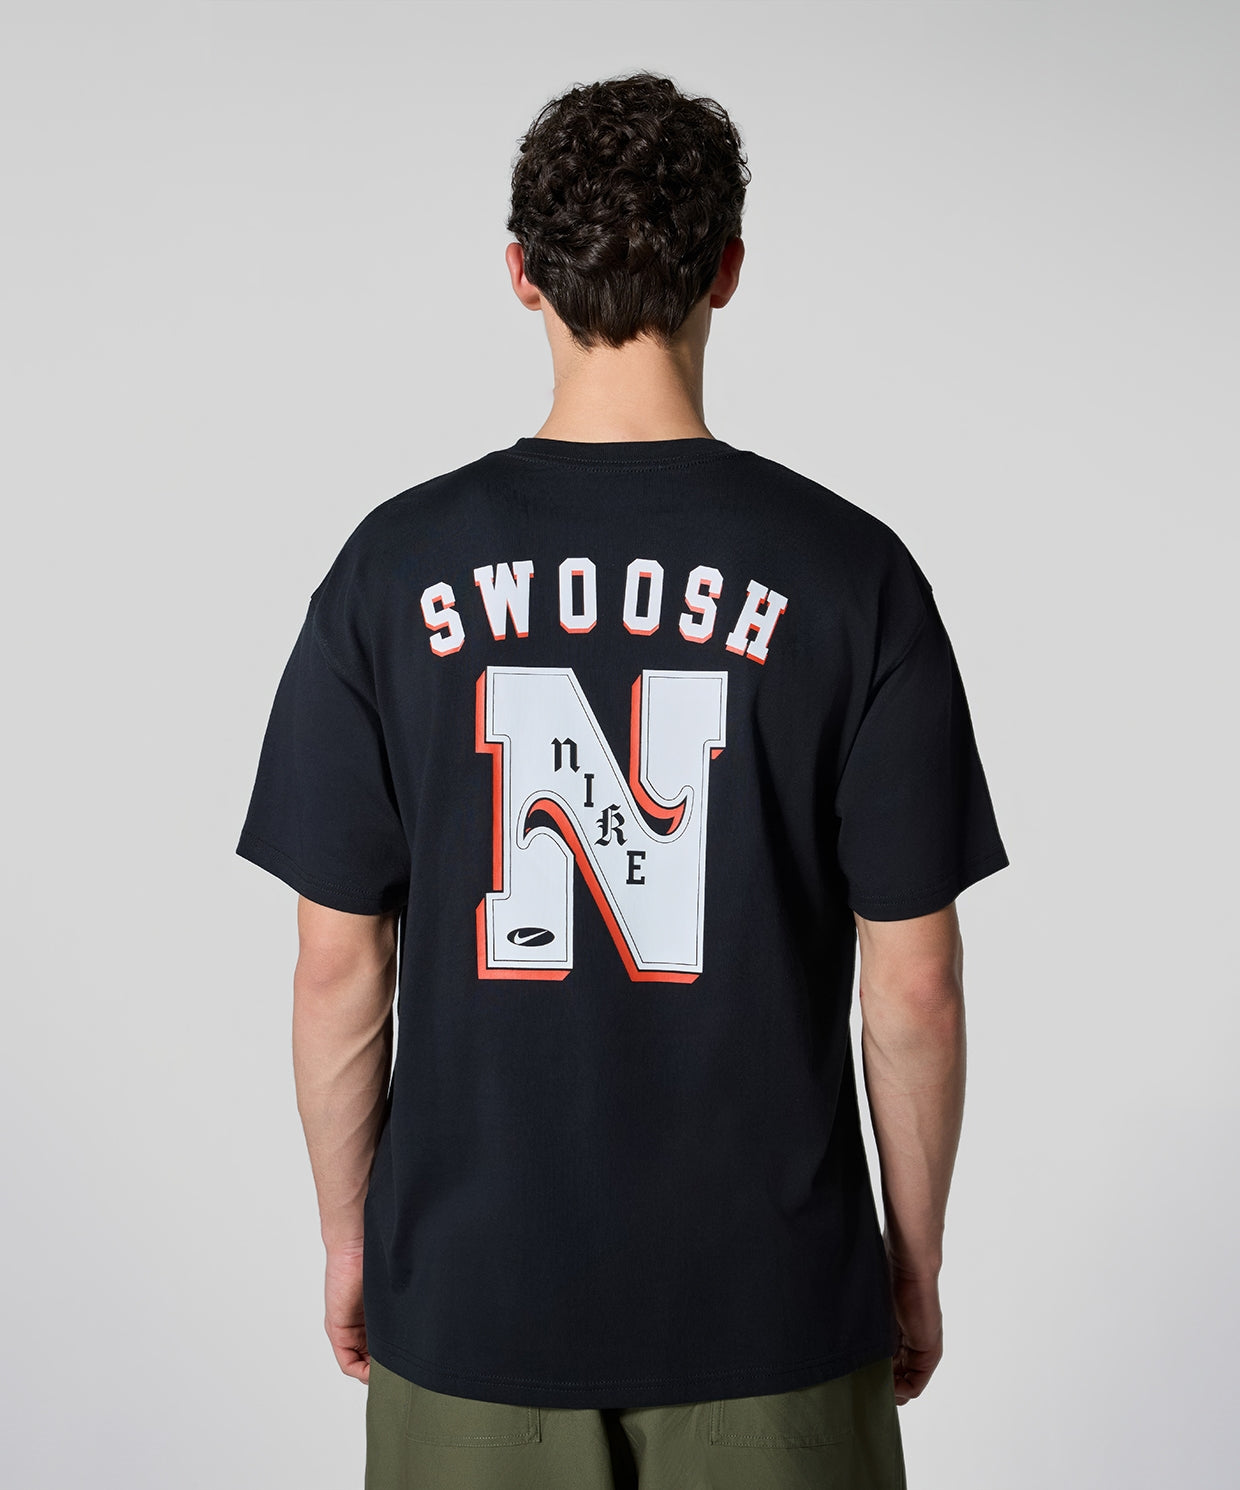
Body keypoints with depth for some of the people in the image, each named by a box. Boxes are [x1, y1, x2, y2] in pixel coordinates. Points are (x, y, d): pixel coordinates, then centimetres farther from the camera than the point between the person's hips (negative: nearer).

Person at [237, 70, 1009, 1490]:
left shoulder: (393, 568, -8)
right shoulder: (851, 573, -10)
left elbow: (339, 964, -4)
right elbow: (912, 981, -7)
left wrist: (349, 1232, 10)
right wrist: (913, 1257, 7)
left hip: (469, 1296, 1)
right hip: (768, 1306, 0)